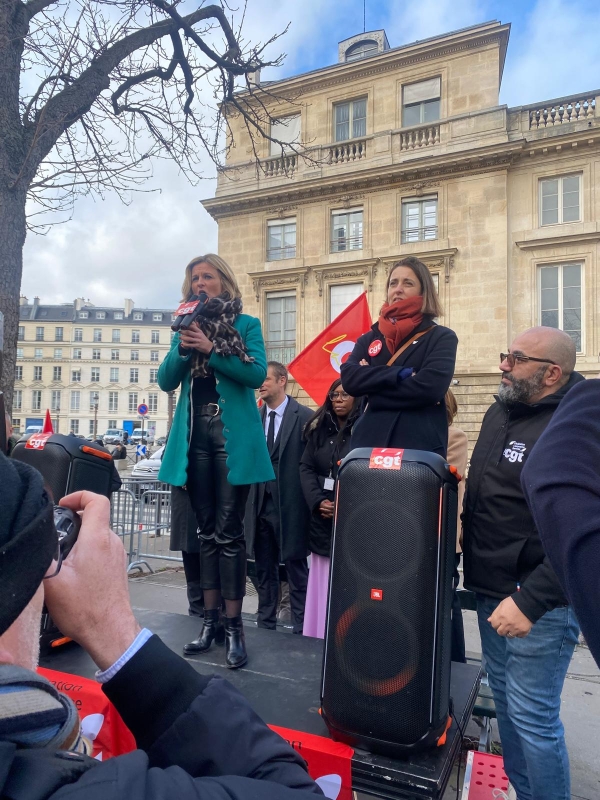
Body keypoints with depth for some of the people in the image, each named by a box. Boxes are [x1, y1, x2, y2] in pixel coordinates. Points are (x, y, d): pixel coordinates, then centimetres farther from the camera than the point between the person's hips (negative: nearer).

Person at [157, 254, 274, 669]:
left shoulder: (247, 324, 5)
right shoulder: (188, 327, 16)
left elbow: (257, 373, -10)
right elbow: (166, 381, 7)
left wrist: (211, 348, -17)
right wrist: (184, 348, -9)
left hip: (233, 435, -4)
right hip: (195, 434, 4)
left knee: (229, 531, -5)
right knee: (207, 531, 9)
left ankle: (234, 624, 4)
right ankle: (211, 618, 19)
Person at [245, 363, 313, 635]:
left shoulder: (304, 416, -6)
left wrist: (309, 501, -7)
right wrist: (248, 499, 3)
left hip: (289, 506, -5)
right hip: (259, 504, 5)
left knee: (296, 569, 5)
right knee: (264, 569, 16)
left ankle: (301, 629, 17)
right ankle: (265, 625, 30)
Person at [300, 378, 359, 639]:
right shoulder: (319, 429, 10)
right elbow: (306, 468, 6)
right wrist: (317, 502, -8)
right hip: (321, 518, 4)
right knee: (321, 583, 9)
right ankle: (318, 637, 21)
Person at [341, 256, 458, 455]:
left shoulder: (441, 338, 3)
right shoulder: (369, 339, 14)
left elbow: (429, 387, -14)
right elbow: (349, 378, -4)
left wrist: (371, 388, -5)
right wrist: (400, 374, -15)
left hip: (420, 449, -3)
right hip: (370, 444, 3)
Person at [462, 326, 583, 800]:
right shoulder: (501, 411, 6)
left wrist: (530, 602, -25)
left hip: (539, 602, -8)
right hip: (491, 589, 8)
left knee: (532, 715, 3)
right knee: (505, 698, 20)